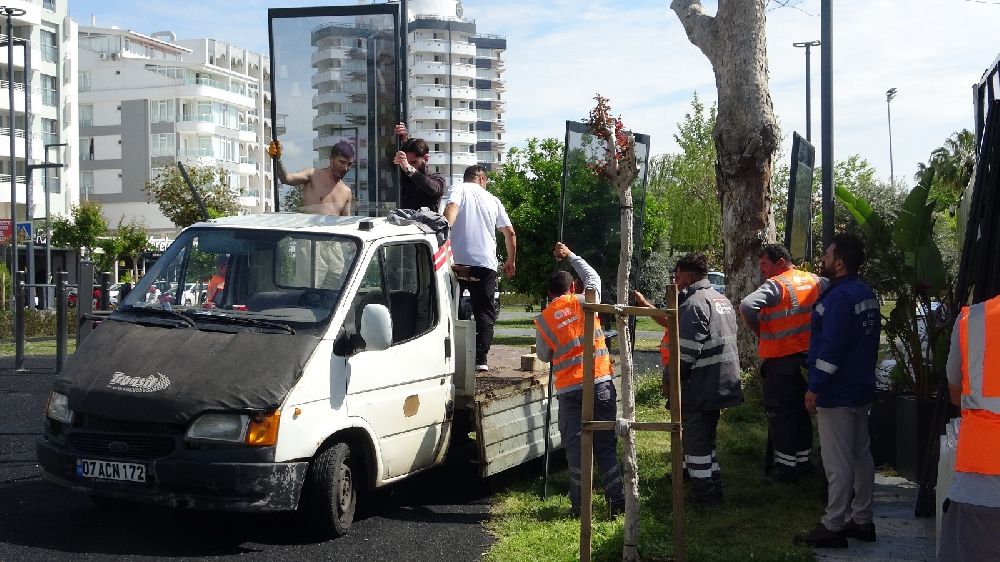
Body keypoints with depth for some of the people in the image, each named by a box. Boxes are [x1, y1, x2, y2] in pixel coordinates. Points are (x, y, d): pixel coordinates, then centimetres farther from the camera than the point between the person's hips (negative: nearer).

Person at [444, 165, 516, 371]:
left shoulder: (458, 189, 7)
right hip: (485, 263, 2)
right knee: (485, 311, 8)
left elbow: (451, 209, -16)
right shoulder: (493, 200, 16)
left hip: (458, 260, -1)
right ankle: (480, 359, -3)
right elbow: (510, 233, 16)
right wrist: (511, 261, 27)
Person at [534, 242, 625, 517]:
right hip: (599, 383, 1)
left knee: (575, 445, 3)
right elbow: (593, 277, 24)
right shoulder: (583, 303, 3)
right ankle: (618, 501, 6)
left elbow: (544, 355, 16)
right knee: (606, 444, 6)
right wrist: (571, 256, 35)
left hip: (568, 389, 0)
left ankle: (580, 504, 3)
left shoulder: (543, 320, 4)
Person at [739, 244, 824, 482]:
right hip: (807, 355, 7)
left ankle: (787, 463, 5)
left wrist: (759, 330, -11)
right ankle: (803, 458, 26)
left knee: (779, 411, 3)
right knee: (800, 409, 18)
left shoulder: (775, 285, -16)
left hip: (780, 359, -7)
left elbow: (746, 307, -29)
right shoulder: (814, 281, 6)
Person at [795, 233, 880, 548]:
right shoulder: (866, 293, 12)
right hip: (861, 389, 10)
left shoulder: (839, 297, -20)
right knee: (861, 456, 14)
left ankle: (833, 527, 1)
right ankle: (861, 520, 23)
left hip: (837, 393, -10)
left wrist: (815, 388, -19)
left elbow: (831, 348, -23)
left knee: (838, 463, -4)